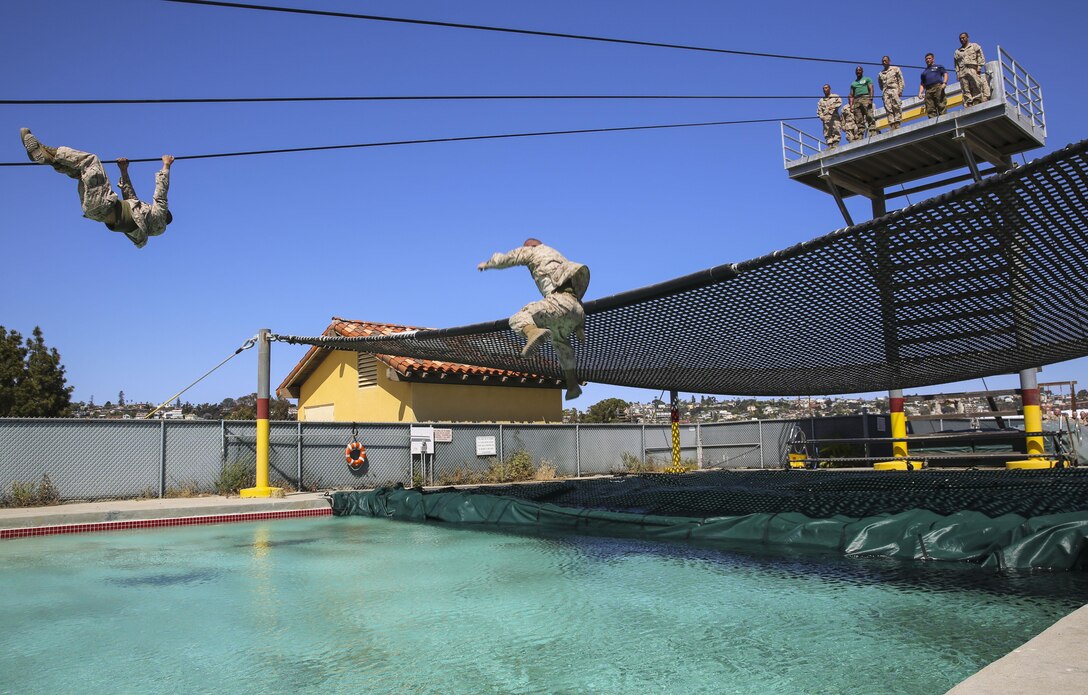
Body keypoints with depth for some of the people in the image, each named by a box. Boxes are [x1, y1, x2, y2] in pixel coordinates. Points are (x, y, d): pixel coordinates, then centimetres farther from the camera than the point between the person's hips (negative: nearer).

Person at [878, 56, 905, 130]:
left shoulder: (895, 69, 13)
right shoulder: (880, 74, 21)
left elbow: (901, 80, 6)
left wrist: (900, 90, -6)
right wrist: (883, 92, 9)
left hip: (894, 89, -3)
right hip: (886, 92, 3)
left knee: (896, 107, -14)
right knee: (888, 109, -10)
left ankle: (897, 123, -20)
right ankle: (892, 125, -16)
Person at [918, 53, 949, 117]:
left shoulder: (938, 67, 23)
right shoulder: (924, 72, 32)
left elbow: (945, 74, 10)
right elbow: (922, 84, 26)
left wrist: (944, 83, -9)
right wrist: (920, 93, 7)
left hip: (938, 87, -3)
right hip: (928, 90, 3)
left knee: (941, 106, -17)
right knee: (930, 110, -11)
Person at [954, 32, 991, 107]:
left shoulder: (974, 46, 16)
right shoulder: (957, 51, 24)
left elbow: (980, 57, 7)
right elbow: (956, 64, 19)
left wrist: (979, 67, -6)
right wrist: (957, 74, 6)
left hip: (973, 69, -3)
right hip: (962, 71, 3)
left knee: (977, 88, -12)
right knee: (966, 92, -6)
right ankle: (968, 107, -12)